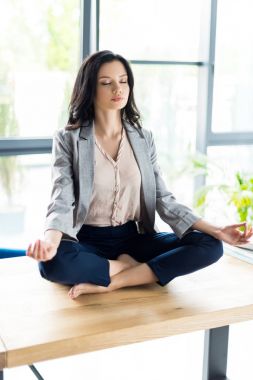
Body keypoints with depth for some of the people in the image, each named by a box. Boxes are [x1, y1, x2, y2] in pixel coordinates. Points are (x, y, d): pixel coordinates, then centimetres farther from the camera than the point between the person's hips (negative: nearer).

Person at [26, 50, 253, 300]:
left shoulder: (143, 138, 6)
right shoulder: (67, 139, -4)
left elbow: (164, 199, 2)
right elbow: (62, 201, -14)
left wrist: (215, 230, -11)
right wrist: (50, 240, -37)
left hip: (135, 238, 3)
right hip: (88, 242, -3)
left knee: (210, 246, -19)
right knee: (53, 262, -37)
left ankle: (110, 283, -21)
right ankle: (135, 269, -13)